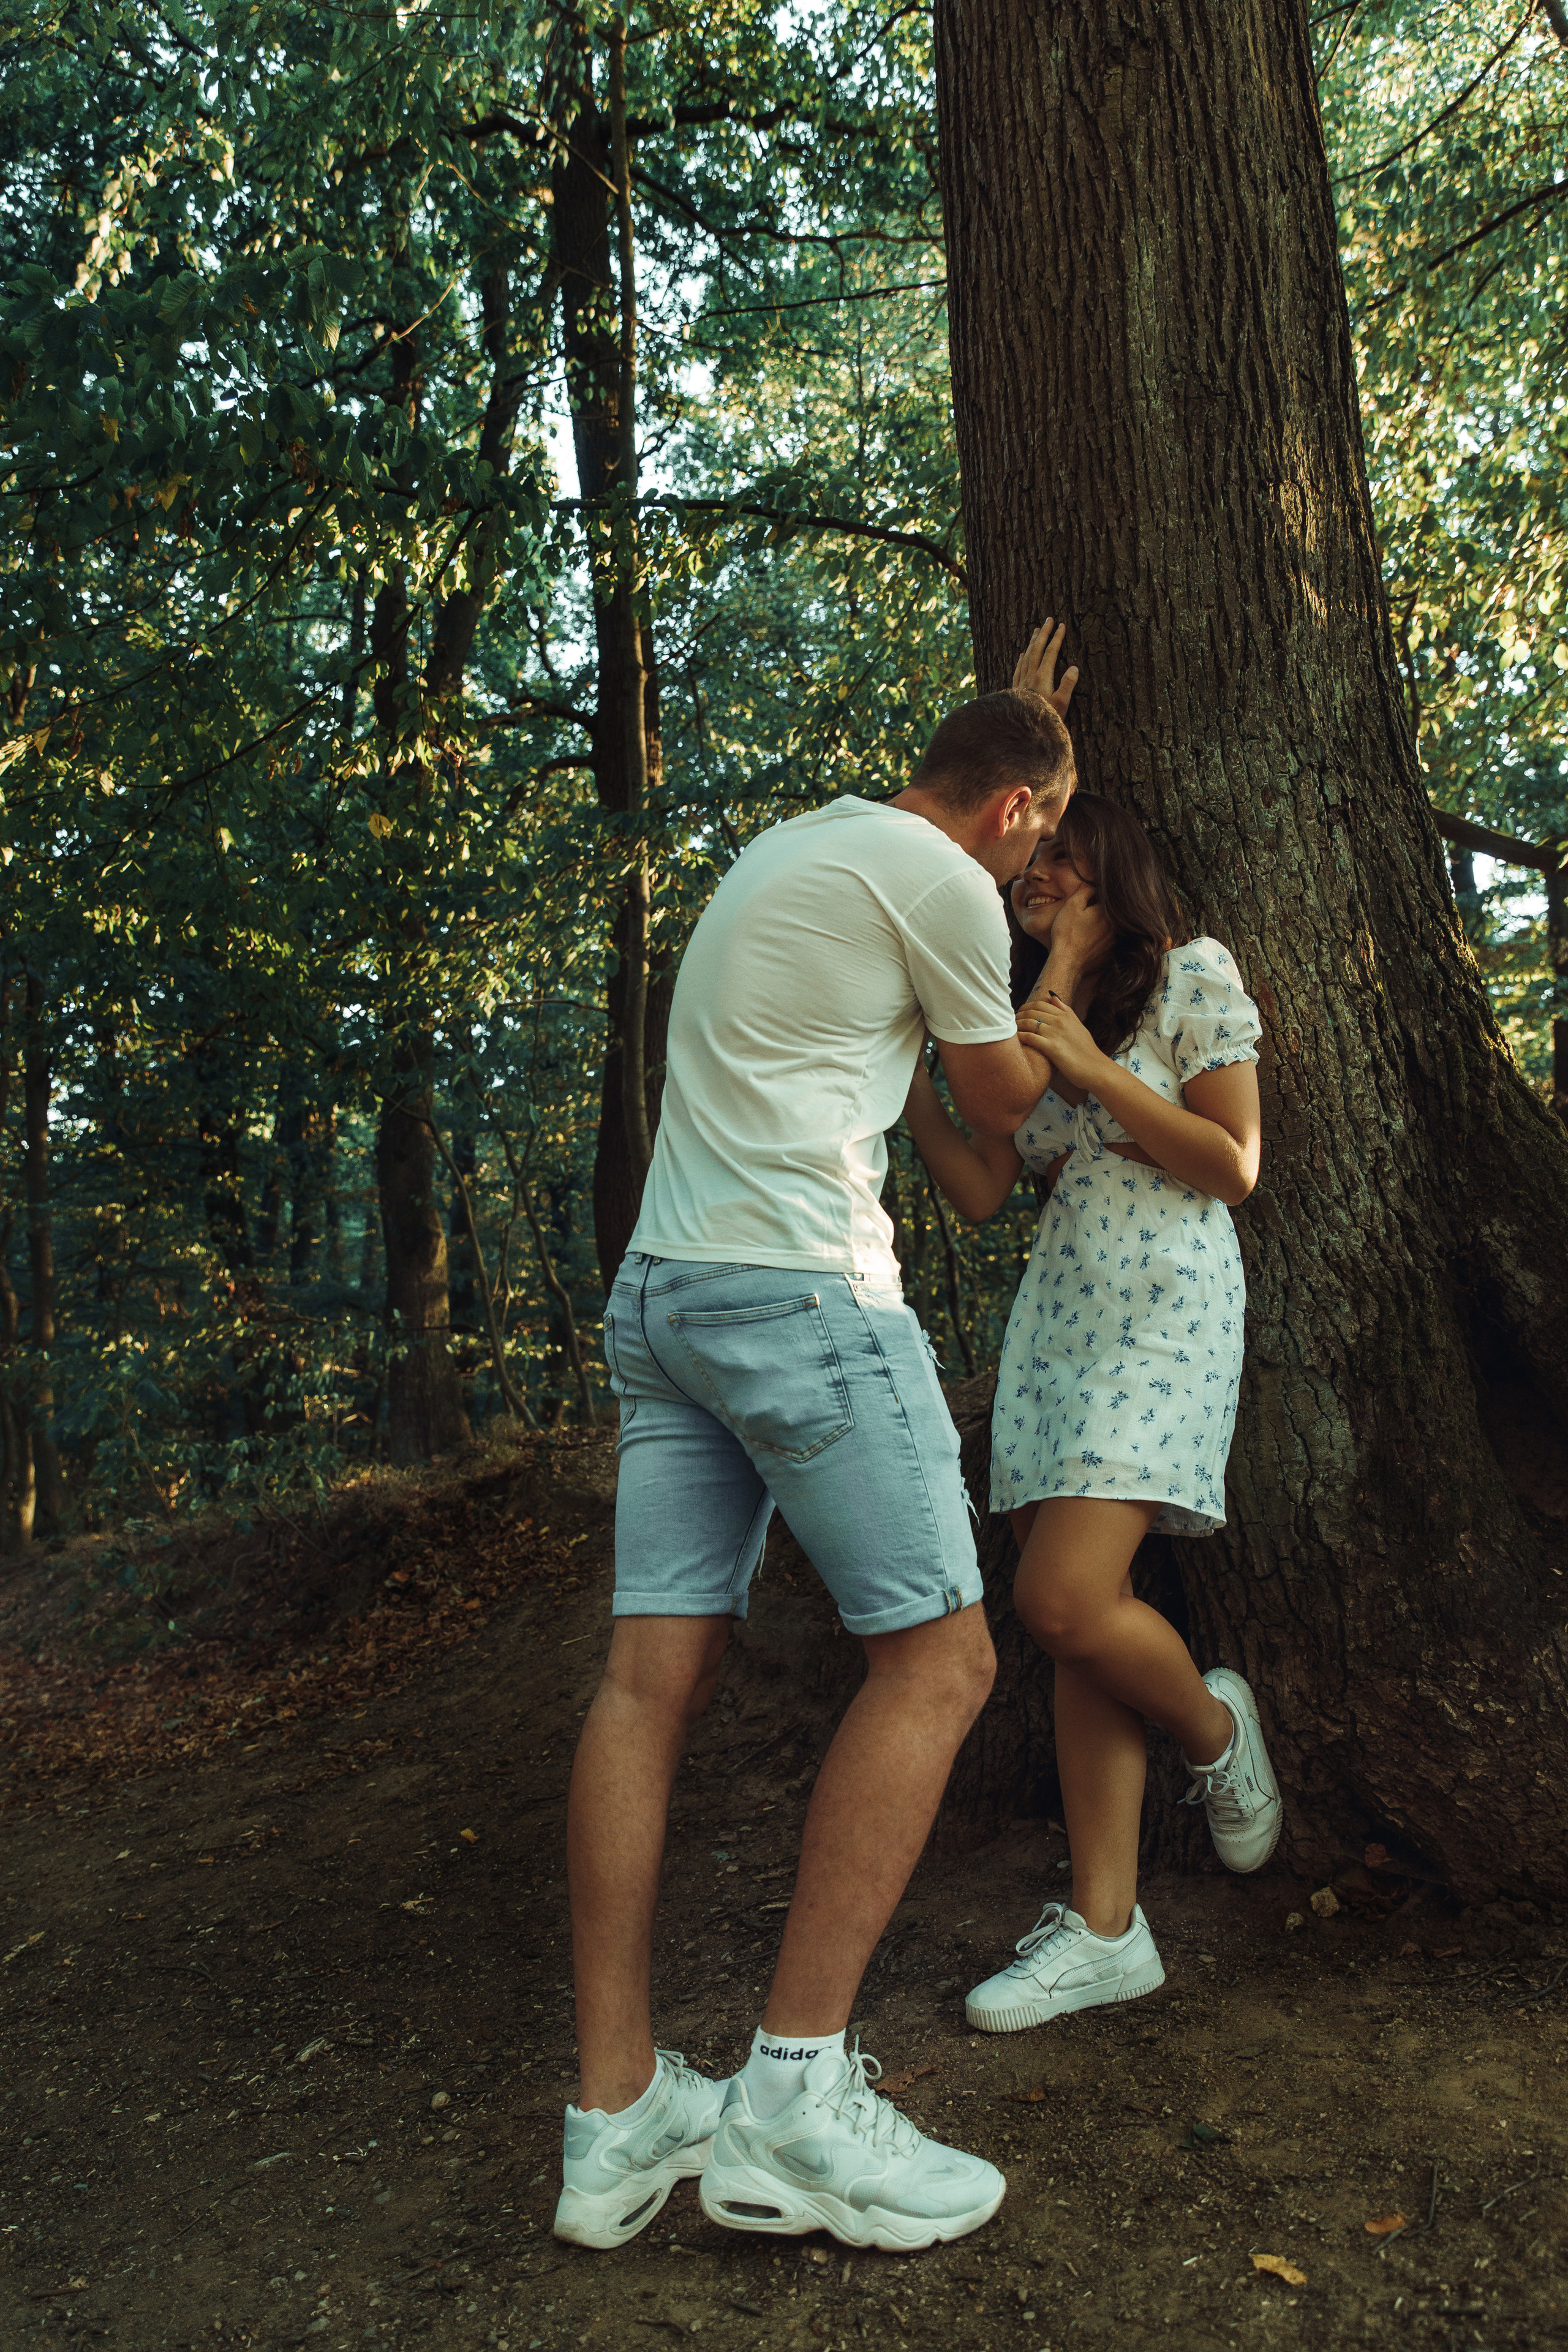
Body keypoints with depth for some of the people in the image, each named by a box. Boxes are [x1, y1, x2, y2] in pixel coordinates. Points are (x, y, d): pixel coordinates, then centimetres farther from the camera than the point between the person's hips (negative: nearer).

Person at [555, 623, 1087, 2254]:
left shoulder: (799, 838, 23)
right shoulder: (945, 884, -3)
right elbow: (1001, 1102, 11)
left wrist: (1019, 718, 49)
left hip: (659, 1290, 9)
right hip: (798, 1284, -9)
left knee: (655, 1671, 3)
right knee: (936, 1655, -2)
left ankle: (616, 2116, 7)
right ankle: (793, 2093, -2)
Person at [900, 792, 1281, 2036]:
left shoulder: (1193, 976, 2)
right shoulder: (1027, 1014, 19)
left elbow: (1234, 1169, -7)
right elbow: (979, 1188, 12)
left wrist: (1090, 1065, -11)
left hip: (1165, 1306, -6)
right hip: (1056, 1310, 6)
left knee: (1065, 1600, -18)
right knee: (1083, 1619, 1)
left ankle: (1217, 1727, 13)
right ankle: (1105, 1925, 6)